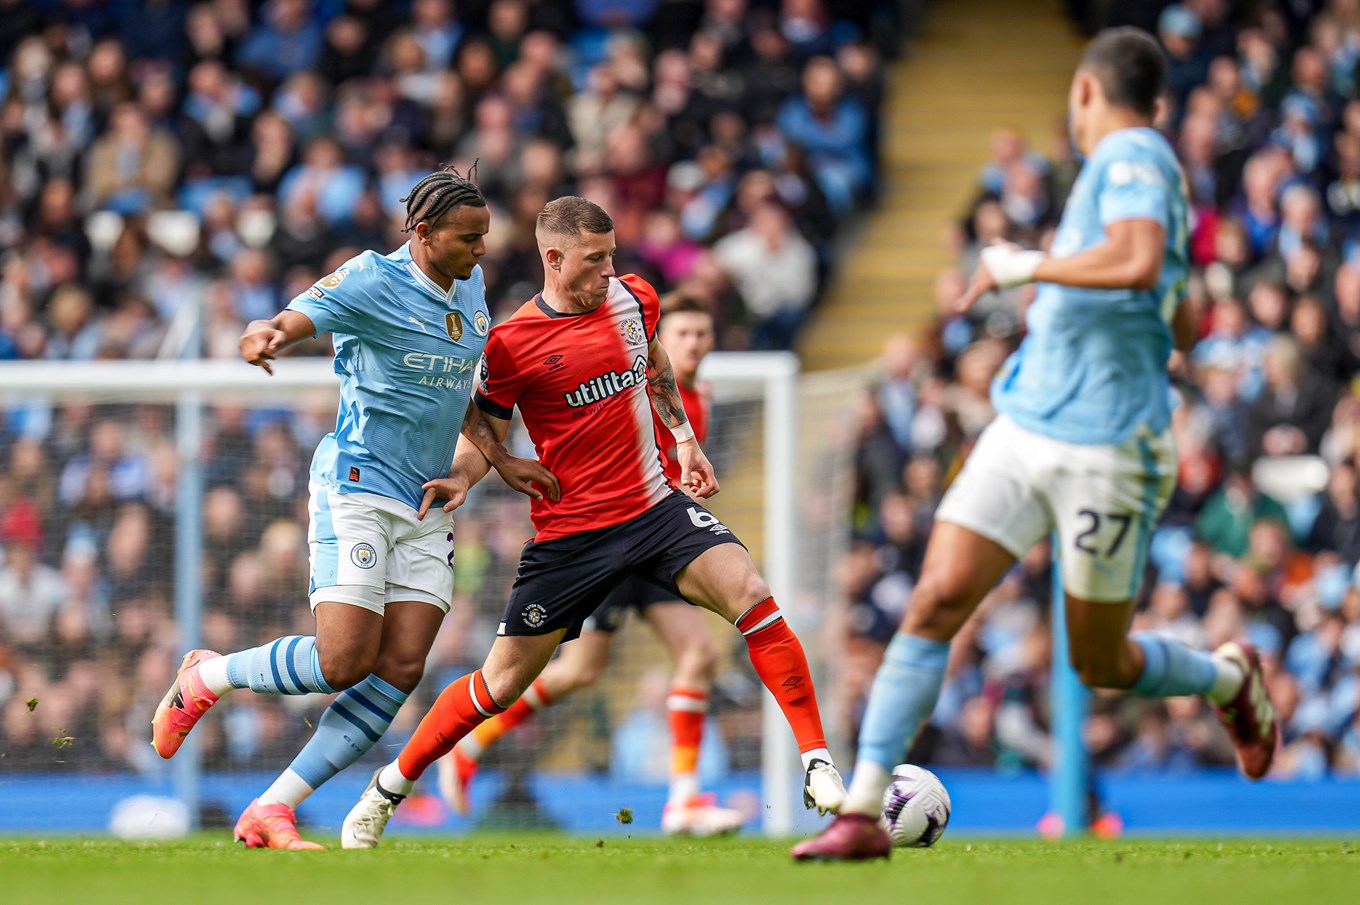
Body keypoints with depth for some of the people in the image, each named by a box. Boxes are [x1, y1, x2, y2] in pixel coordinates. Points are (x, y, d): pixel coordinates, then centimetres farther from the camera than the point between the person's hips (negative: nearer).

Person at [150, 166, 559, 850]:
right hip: (357, 488, -7)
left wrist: (500, 459, 21)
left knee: (401, 667, -8)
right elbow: (291, 320, -23)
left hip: (426, 506, 7)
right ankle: (205, 678, 12)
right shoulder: (373, 280, -11)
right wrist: (265, 334, -46)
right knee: (344, 661, -17)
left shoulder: (470, 286, 11)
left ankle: (271, 811, -4)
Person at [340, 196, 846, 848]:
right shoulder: (511, 344, -11)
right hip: (569, 534, -3)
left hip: (656, 506, 3)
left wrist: (684, 438, 19)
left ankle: (816, 766, -17)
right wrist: (460, 477, -20)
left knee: (751, 595, -21)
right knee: (501, 684, 1)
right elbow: (488, 434, 0)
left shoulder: (633, 299, 2)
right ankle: (387, 790, 22)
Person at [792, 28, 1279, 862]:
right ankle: (864, 810, -10)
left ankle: (1232, 678, 36)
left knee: (1101, 665, 6)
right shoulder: (1127, 169, 17)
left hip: (1105, 451, -8)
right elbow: (1180, 329, 26)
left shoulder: (1134, 156, -9)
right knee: (936, 603, -8)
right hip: (1023, 432, 8)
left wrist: (1025, 266, -18)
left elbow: (1139, 264, -31)